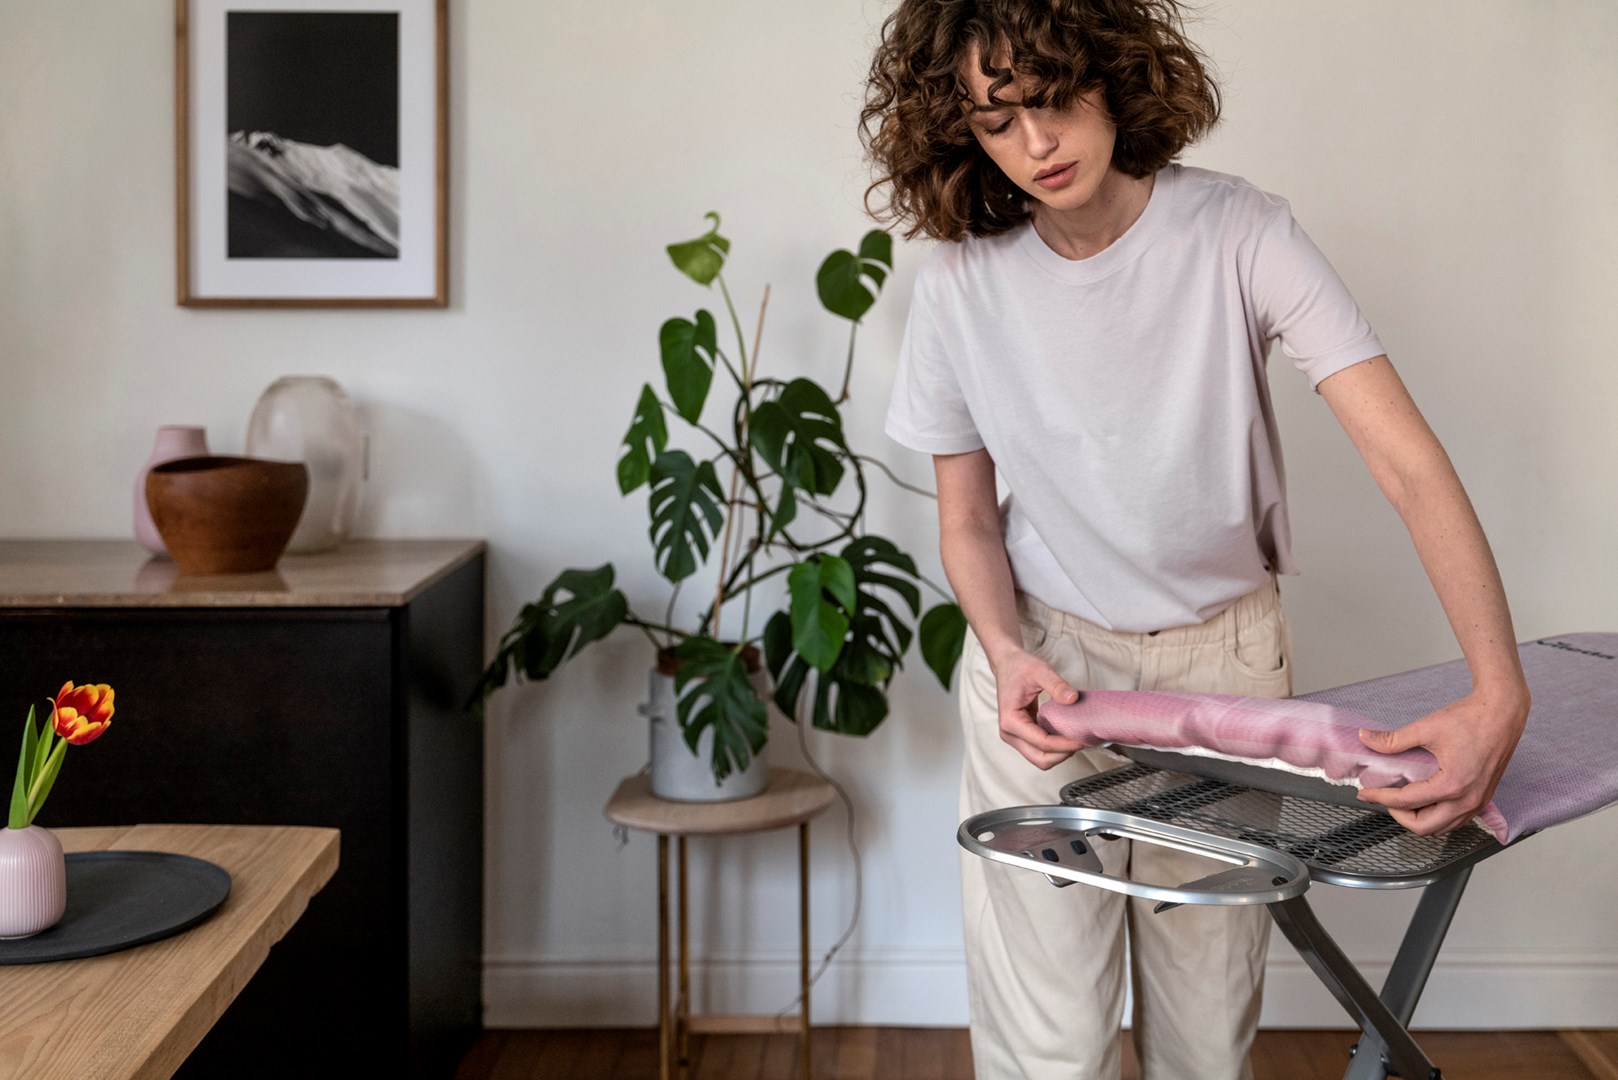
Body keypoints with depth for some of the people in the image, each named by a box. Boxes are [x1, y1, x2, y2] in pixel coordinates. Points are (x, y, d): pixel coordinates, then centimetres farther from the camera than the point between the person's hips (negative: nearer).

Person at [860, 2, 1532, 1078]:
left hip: (1223, 654, 0)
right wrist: (1007, 650, -19)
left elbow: (1410, 461, -21)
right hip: (1042, 654, 1)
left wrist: (1501, 694, -32)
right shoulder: (962, 284, -9)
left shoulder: (1237, 232, -15)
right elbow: (968, 521, 2)